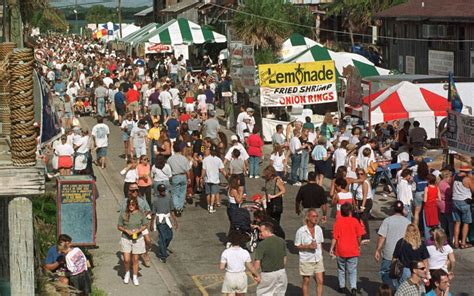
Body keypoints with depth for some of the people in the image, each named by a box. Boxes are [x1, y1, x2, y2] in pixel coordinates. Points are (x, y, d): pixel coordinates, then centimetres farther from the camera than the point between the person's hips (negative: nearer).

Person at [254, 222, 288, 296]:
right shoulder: (282, 241, 3)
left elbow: (257, 263, -19)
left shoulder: (262, 244, -17)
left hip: (268, 274, -6)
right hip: (281, 272, 6)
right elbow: (284, 259, 11)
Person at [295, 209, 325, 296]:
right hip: (306, 260, -4)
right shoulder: (301, 231, -13)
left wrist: (321, 255, 14)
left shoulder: (319, 229, 1)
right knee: (306, 281, 8)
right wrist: (308, 246, -21)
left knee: (320, 281, -1)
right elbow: (297, 246, -7)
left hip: (318, 259, 4)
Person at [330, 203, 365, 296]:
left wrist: (331, 248, 1)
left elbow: (335, 237, -8)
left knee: (341, 269, 18)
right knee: (352, 271, 5)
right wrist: (359, 245, 14)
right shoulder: (354, 221, -5)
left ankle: (342, 286, 25)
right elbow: (359, 236, -2)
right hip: (353, 250, 0)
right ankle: (353, 287, -10)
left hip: (341, 250, 0)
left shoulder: (338, 222, -7)